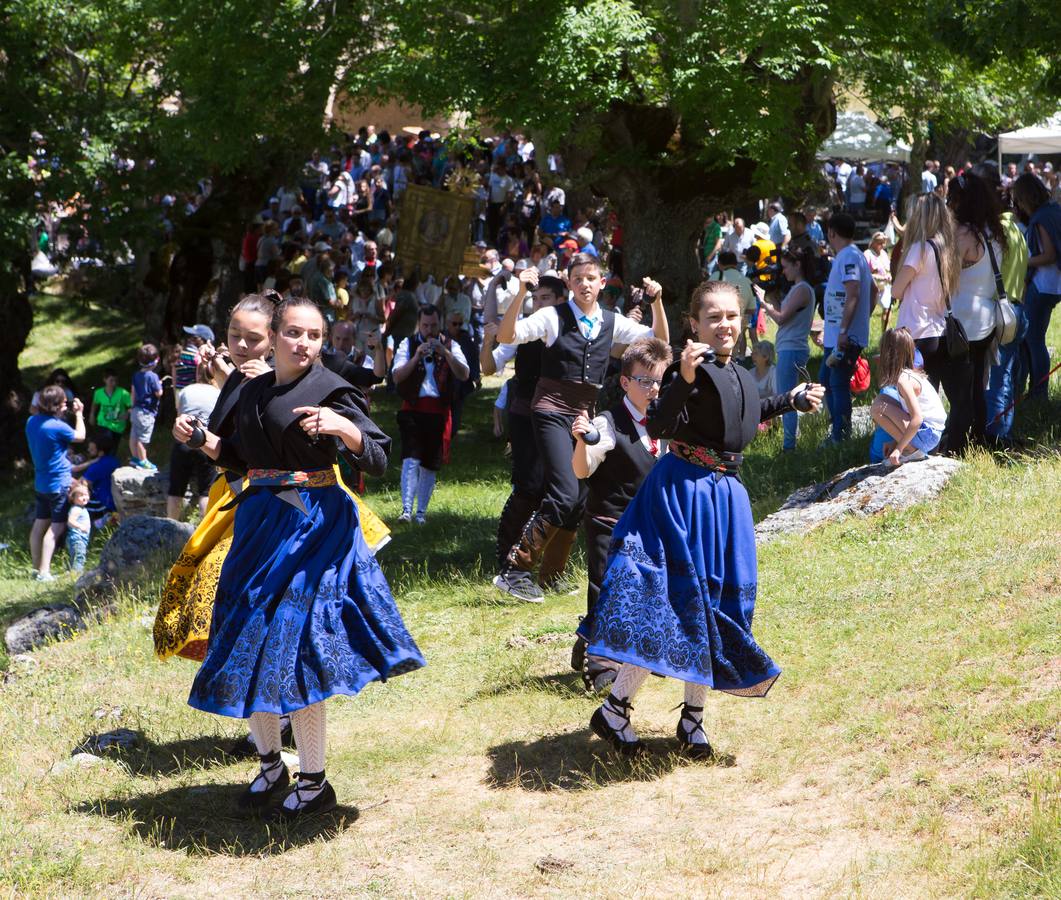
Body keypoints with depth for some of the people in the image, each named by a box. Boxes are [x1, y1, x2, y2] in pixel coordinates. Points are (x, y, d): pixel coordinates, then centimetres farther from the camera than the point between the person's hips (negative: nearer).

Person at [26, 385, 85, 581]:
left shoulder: (32, 422, 0)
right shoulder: (57, 427, -22)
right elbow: (80, 436, -5)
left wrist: (61, 415, 13)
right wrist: (79, 414, 6)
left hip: (40, 482, 8)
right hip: (59, 483, -8)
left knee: (40, 524, 13)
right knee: (57, 527, -4)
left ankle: (37, 568, 20)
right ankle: (44, 572, -11)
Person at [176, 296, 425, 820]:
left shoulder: (331, 390, -8)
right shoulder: (254, 392, 11)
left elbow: (378, 461, -13)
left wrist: (343, 428, -30)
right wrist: (200, 439, 8)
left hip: (312, 525, -7)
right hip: (259, 522, 7)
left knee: (291, 648, -8)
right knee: (248, 644, 9)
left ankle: (314, 782, 2)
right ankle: (270, 764, 26)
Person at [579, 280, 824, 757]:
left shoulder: (740, 376, 12)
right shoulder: (688, 370, -13)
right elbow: (657, 427, -26)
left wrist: (791, 400, 39)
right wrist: (683, 378, -38)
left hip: (725, 493, 8)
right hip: (683, 490, -8)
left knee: (720, 601, 11)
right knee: (672, 597, -10)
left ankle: (694, 717, 22)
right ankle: (614, 709, -1)